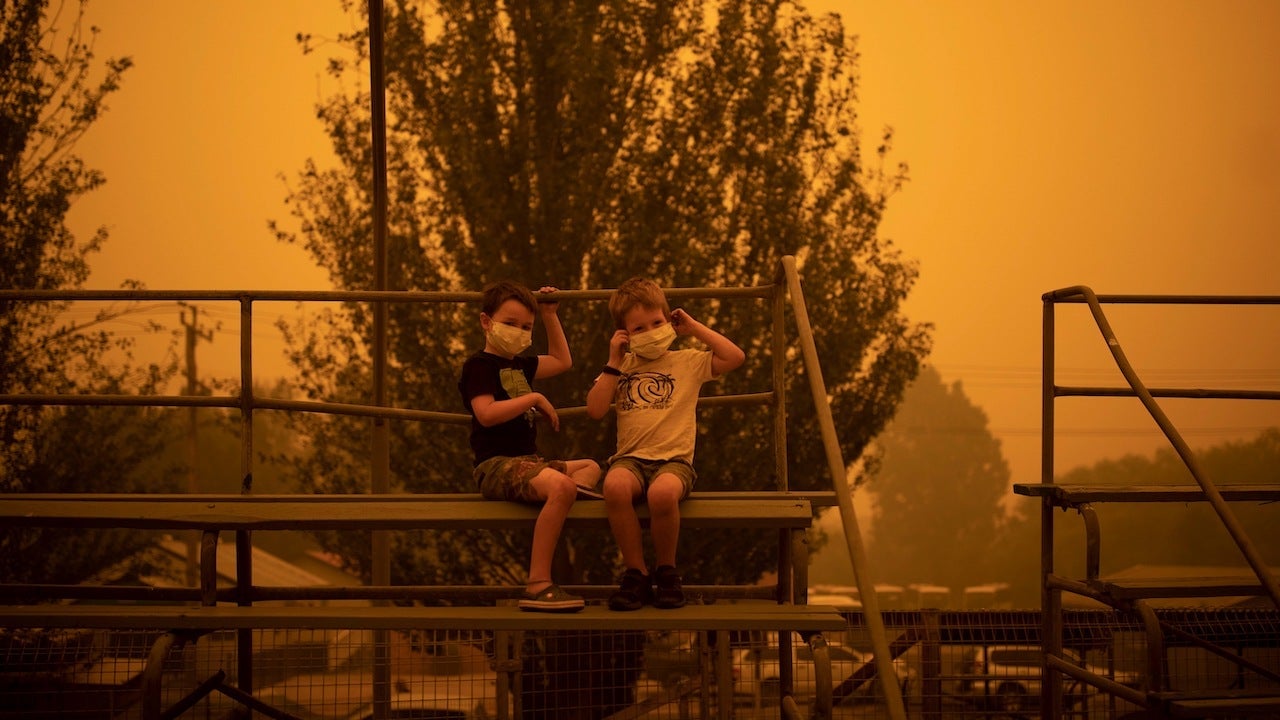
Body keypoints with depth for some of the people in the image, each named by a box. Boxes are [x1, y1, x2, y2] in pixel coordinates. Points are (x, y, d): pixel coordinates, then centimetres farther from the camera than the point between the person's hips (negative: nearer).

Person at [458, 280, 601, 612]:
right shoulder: (479, 365, -6)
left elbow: (562, 361, 37)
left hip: (527, 462, 10)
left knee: (590, 468, 24)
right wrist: (534, 399, -15)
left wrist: (550, 317, 30)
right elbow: (486, 414, -22)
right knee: (561, 487, -35)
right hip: (496, 464, -10)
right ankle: (537, 585, -39)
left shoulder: (519, 365, 21)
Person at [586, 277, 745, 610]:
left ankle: (667, 570, -11)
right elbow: (595, 409, 7)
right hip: (631, 458, 2)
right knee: (615, 485, -37)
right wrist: (614, 362, 5)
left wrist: (694, 327, 8)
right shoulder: (622, 368, 19)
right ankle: (636, 573, -19)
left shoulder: (687, 362, 13)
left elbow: (735, 357, 1)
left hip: (673, 459, -2)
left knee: (663, 492, -39)